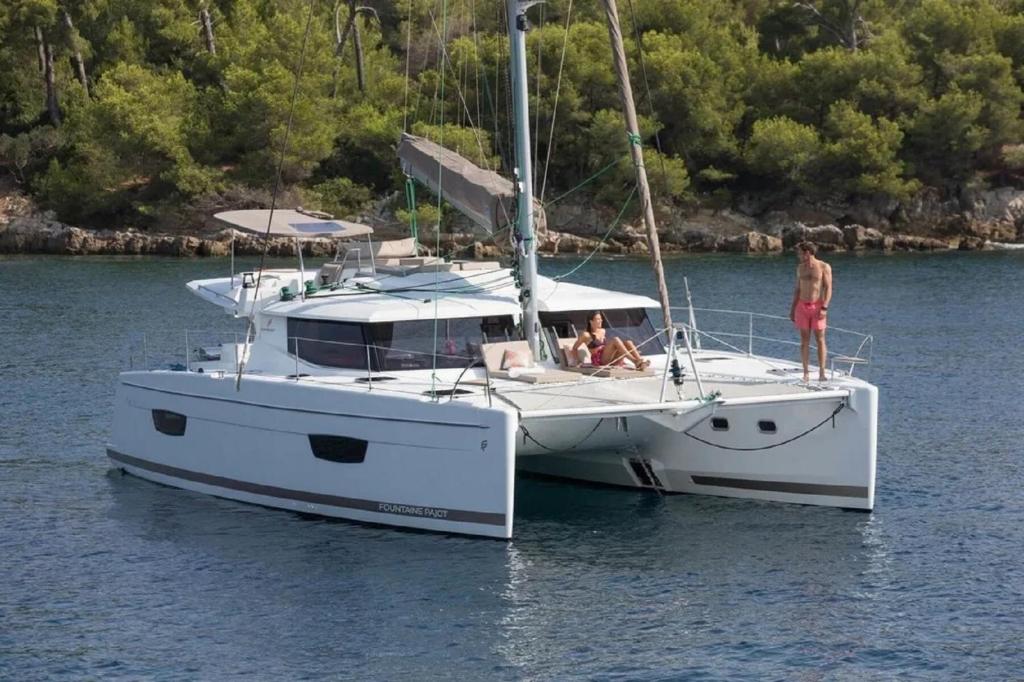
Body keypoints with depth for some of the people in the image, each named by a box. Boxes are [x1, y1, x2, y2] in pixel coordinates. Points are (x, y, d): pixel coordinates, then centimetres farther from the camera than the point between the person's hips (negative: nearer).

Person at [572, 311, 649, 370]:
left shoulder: (603, 331, 23)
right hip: (599, 360, -7)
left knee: (628, 342, -17)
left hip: (612, 361, 7)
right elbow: (574, 348, 8)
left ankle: (640, 363, -40)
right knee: (615, 340, -28)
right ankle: (635, 361, -41)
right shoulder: (586, 335, 3)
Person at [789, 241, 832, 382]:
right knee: (804, 341, 2)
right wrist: (792, 309, 12)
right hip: (802, 307, 4)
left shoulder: (824, 267, -3)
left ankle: (822, 373, -2)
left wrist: (824, 308, -17)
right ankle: (806, 373, 3)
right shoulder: (800, 268, 11)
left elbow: (828, 288, -7)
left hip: (817, 306, -4)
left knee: (820, 340, -3)